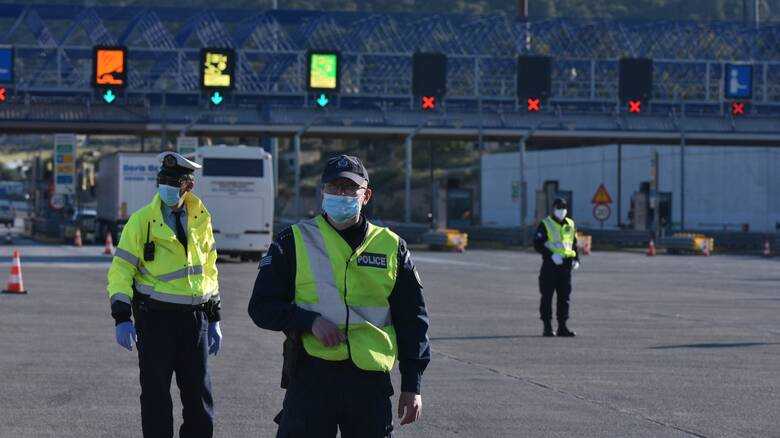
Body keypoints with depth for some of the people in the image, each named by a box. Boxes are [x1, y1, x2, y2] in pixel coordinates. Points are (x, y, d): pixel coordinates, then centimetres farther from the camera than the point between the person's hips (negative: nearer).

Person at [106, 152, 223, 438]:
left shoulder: (200, 220, 9)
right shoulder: (142, 221, -4)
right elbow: (121, 270, -6)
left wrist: (214, 319, 16)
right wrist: (122, 317, -17)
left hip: (195, 318, 4)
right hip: (155, 318, -4)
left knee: (199, 396, 8)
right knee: (156, 395, 1)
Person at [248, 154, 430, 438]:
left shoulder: (392, 248, 11)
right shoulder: (293, 242, 6)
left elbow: (412, 319, 14)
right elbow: (261, 306, 4)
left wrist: (412, 385, 9)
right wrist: (310, 321, -13)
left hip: (371, 381, 2)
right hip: (310, 377, -2)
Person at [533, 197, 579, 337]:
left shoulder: (570, 225, 15)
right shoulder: (545, 225, -3)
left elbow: (574, 244, 21)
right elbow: (538, 244, -10)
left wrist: (576, 259, 6)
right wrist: (551, 255, -20)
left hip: (566, 265, 5)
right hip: (550, 264, -5)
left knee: (564, 297, 5)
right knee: (547, 297, -2)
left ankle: (562, 327, 10)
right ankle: (547, 327, 3)